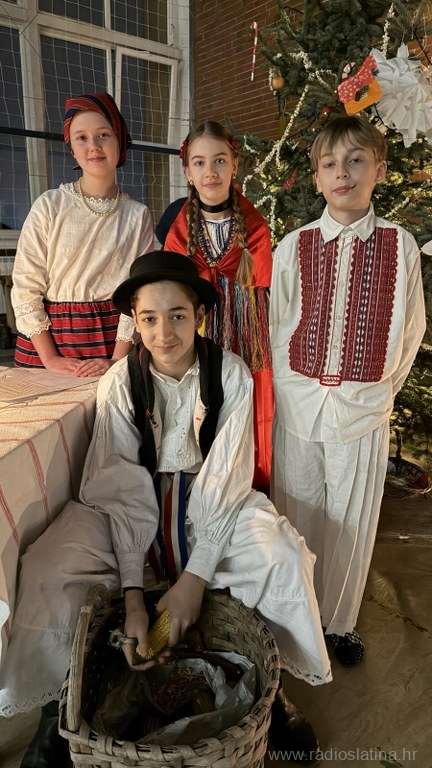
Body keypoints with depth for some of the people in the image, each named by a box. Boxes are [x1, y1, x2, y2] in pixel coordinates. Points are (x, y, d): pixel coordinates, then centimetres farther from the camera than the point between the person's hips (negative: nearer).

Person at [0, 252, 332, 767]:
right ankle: (60, 702, 6)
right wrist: (133, 595, -25)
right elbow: (123, 490, -16)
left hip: (212, 500, 0)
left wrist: (195, 578, -24)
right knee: (48, 567, -23)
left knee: (283, 555, -25)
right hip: (137, 503, 0)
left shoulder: (230, 374, -13)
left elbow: (227, 477, -16)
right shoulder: (119, 383, -13)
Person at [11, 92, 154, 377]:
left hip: (114, 335, 1)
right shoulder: (49, 206, -3)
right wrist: (50, 358, -10)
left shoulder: (139, 215, 0)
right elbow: (25, 289, -4)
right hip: (50, 335, 0)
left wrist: (117, 360, -12)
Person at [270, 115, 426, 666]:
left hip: (364, 408, 0)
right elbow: (274, 328, 5)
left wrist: (379, 389, 5)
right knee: (297, 514, 13)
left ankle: (340, 621, 36)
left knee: (352, 521, 12)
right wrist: (291, 389, 3)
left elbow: (409, 332, 6)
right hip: (298, 403, 1)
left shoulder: (400, 246, -2)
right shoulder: (294, 247, -1)